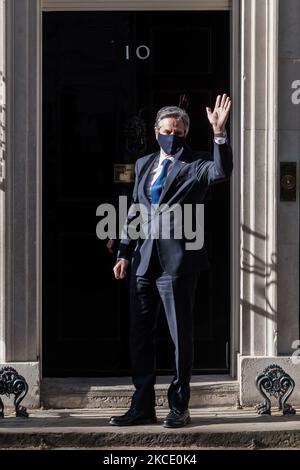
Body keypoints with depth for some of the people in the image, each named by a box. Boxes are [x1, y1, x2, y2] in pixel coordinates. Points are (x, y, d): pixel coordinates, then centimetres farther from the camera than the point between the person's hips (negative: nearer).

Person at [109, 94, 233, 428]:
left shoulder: (194, 165, -1)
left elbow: (221, 172, -23)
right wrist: (124, 253, 12)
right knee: (139, 335, 9)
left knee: (181, 335, 1)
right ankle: (142, 407, 18)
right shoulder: (144, 165, 16)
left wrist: (219, 134, -34)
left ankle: (178, 407, 9)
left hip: (176, 261, -6)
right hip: (144, 261, 6)